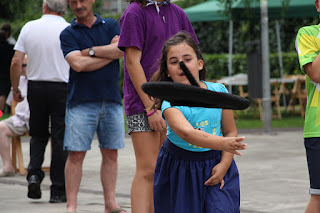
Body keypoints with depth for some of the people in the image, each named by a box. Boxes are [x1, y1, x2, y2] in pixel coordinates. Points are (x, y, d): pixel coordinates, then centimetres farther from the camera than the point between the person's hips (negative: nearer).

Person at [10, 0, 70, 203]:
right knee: (60, 139, 2)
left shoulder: (29, 27, 2)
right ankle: (58, 190, 3)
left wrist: (15, 89, 11)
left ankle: (34, 173, -4)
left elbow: (16, 62, 1)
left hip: (35, 86, 2)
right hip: (61, 88, -2)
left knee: (38, 135, 17)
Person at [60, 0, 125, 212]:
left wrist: (90, 51, -8)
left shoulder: (111, 26, 11)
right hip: (81, 101, -2)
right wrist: (110, 52, -6)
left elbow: (121, 49, -8)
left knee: (111, 154, 6)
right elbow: (78, 64, -12)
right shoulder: (68, 34, 3)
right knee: (76, 155, -5)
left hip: (111, 100, 3)